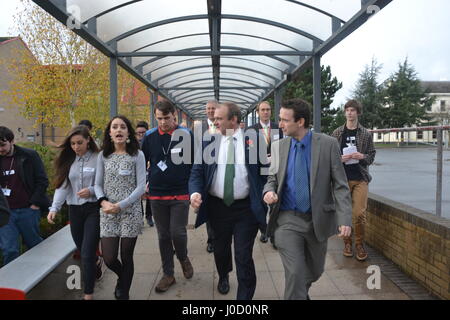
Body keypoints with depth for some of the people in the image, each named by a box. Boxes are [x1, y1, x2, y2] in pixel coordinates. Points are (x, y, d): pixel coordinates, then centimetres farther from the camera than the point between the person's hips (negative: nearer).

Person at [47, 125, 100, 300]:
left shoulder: (98, 158, -7)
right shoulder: (68, 160, 8)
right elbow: (62, 186, 2)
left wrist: (92, 191, -20)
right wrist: (54, 208, -9)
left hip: (93, 209, -5)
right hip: (75, 210, 5)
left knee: (87, 254, -7)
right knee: (82, 251, 13)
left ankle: (88, 294, 4)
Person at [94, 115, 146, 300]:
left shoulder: (137, 155, -3)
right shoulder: (103, 155, 5)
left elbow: (141, 187, -7)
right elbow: (98, 184, 7)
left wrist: (120, 205, -16)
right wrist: (103, 202, -12)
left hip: (131, 212, -2)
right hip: (107, 213, 2)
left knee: (126, 257, 6)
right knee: (109, 259, 1)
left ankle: (124, 293, 29)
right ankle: (123, 277, 37)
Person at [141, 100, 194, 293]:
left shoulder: (186, 135, -5)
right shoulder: (150, 136, 2)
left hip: (180, 194, -3)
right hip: (156, 195, 3)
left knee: (177, 233, -4)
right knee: (163, 236, 11)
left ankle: (183, 258, 29)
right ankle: (168, 274, 27)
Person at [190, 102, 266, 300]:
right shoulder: (209, 141, 1)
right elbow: (197, 171, 0)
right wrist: (195, 192, -17)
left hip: (246, 208, -3)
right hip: (217, 206, 4)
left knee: (244, 256, -1)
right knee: (220, 249, 23)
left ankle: (245, 296, 19)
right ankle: (223, 276, 55)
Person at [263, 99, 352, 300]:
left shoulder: (328, 144, -8)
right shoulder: (278, 146, 0)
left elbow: (340, 185, -7)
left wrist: (345, 219, -16)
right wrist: (269, 191, -14)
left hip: (317, 219, 0)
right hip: (287, 219, 0)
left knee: (314, 271, 19)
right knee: (295, 273, -10)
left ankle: (300, 291, 50)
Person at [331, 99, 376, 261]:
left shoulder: (366, 134, 7)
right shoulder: (337, 133, 5)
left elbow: (372, 155, 9)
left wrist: (363, 156, -11)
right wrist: (340, 158, -13)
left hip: (361, 178, 0)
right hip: (342, 177, 0)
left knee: (359, 213, -5)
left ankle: (359, 244, 13)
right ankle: (347, 242, 21)